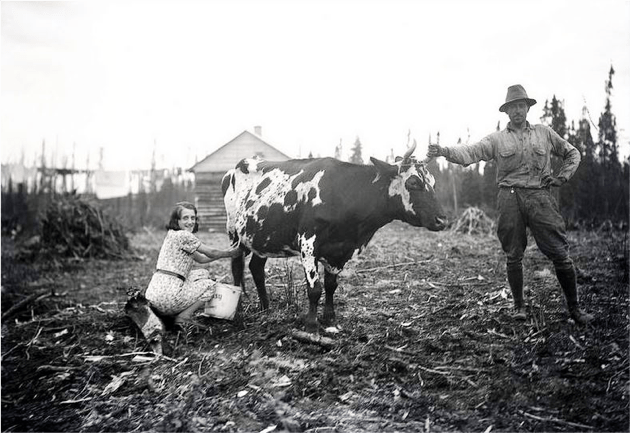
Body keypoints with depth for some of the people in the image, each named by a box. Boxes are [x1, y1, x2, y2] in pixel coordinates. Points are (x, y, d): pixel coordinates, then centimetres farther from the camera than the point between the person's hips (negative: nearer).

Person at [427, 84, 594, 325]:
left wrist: (562, 177, 7)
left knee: (560, 253, -2)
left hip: (540, 197, 1)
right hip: (510, 199, 0)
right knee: (513, 256, 4)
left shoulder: (545, 133, 13)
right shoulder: (497, 139, 8)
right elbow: (471, 153, -8)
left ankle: (574, 308, 11)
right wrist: (445, 151, -25)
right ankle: (519, 306, 19)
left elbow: (572, 154, 22)